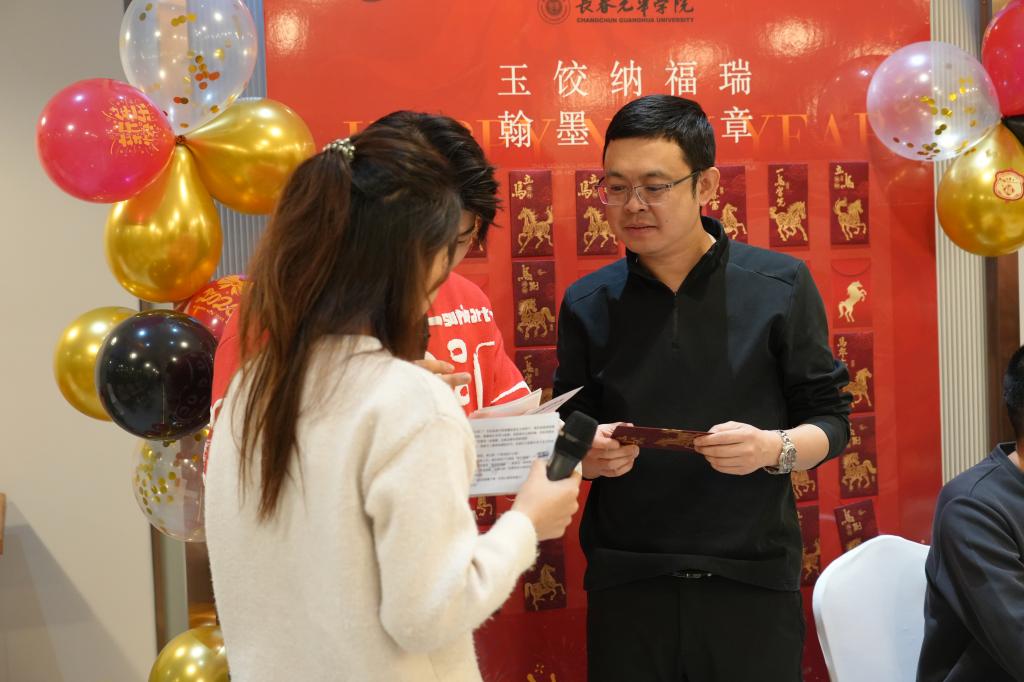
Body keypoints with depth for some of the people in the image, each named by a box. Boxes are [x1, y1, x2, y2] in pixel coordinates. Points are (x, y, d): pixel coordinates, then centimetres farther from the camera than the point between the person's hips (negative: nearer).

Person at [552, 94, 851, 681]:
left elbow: (831, 420, 3)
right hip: (626, 585, 2)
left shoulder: (780, 285, 0)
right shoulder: (588, 303, 5)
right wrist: (587, 454, -11)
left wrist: (776, 448, -17)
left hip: (752, 581, -1)